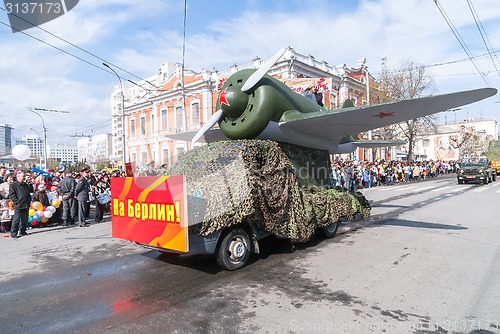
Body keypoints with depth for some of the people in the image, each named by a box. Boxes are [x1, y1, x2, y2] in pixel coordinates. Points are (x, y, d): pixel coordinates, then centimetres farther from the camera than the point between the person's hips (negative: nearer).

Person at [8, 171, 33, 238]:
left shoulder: (26, 185, 16)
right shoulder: (13, 185, -5)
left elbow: (30, 192, 23)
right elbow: (11, 195, -10)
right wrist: (17, 202, -16)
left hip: (26, 205, 7)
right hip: (18, 206, -7)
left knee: (25, 219, 13)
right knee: (16, 220, -4)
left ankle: (22, 231, 23)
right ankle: (13, 233, 3)